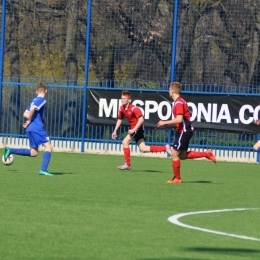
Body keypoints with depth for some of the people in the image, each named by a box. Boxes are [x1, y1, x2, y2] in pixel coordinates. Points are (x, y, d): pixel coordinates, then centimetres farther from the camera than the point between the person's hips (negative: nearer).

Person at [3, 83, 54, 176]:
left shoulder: (35, 100, 21)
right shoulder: (42, 100, -5)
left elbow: (25, 114, 22)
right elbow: (32, 109, -22)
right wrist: (29, 121, -8)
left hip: (30, 129, 9)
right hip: (37, 128, -9)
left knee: (33, 153, 11)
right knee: (48, 146, -9)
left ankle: (10, 150, 6)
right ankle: (43, 170, -20)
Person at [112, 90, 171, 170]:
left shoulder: (134, 108, -22)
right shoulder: (121, 108, 2)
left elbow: (141, 119, -28)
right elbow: (119, 120, 17)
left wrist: (133, 129, -33)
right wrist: (115, 131, 13)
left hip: (138, 128, -9)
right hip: (133, 129, 9)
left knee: (125, 142, -15)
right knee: (143, 149, 7)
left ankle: (127, 164, -5)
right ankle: (165, 148, 13)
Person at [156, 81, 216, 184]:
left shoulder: (178, 103, -18)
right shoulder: (179, 101, 13)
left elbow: (179, 119, -26)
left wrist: (164, 122, -21)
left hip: (184, 131, -10)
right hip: (185, 130, 10)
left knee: (174, 153, -5)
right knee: (182, 155, 13)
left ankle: (177, 178, 2)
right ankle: (206, 154, 14)